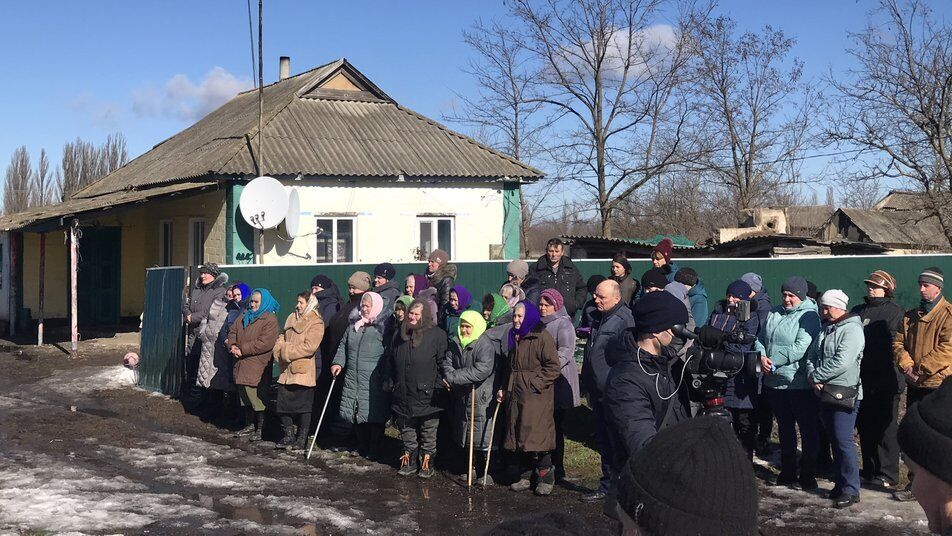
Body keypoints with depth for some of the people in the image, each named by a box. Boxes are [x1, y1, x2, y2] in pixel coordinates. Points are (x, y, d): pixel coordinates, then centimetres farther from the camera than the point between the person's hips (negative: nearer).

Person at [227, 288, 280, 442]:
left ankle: (260, 429, 1)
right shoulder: (244, 316, 16)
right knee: (245, 395, 14)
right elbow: (232, 331, 16)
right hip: (242, 365, 8)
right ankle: (250, 425, 26)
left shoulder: (270, 320, -9)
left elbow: (265, 343, -19)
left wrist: (242, 350, -17)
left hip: (257, 367, -8)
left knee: (257, 398, -7)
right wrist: (232, 345, -6)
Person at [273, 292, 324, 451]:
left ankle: (302, 438, 13)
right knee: (283, 403, 7)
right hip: (287, 370, 7)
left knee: (303, 406, 2)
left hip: (304, 372, -7)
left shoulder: (316, 323, -9)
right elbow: (282, 337, 20)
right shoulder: (292, 318, 15)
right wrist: (279, 349, -2)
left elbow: (309, 347, -19)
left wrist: (287, 352, -15)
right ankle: (289, 436, 19)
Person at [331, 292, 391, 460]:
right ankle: (361, 447, 24)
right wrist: (338, 362, 8)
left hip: (374, 381, -6)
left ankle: (373, 450, 10)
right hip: (353, 378, 6)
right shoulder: (354, 324, 14)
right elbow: (343, 345, 23)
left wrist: (387, 377, -13)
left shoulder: (383, 326, -4)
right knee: (355, 413, 10)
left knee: (374, 415, -3)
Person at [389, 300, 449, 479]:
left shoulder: (437, 335, -9)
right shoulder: (401, 335, 9)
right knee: (407, 431, 15)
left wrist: (439, 386, -12)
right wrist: (391, 382, 17)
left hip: (426, 395, -5)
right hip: (403, 394, 5)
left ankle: (426, 463, 19)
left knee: (428, 433, 7)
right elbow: (391, 363, 20)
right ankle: (409, 462, 27)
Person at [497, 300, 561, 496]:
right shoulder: (514, 337, 16)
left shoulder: (541, 336, -8)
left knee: (536, 435, -9)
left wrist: (536, 383, -17)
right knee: (518, 436, 8)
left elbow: (553, 366, -12)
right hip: (515, 394, 8)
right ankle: (524, 477, 17)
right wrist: (503, 388, 15)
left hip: (536, 395, -8)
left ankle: (546, 478, 1)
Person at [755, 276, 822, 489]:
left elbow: (800, 348, -21)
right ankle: (788, 471, 29)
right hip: (775, 382, 7)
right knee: (785, 427, 17)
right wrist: (762, 356, -9)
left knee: (807, 428, 2)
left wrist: (774, 360, -19)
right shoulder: (774, 313, 10)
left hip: (800, 383, -7)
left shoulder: (809, 316, -11)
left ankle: (808, 474, 11)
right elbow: (760, 339, 12)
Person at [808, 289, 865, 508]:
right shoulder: (826, 329, 16)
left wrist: (816, 375, -14)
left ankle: (851, 489, -4)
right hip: (825, 393, 8)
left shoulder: (852, 329, -12)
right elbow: (812, 356, 13)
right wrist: (812, 376, -6)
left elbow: (841, 362, -21)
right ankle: (840, 483, 23)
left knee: (843, 440, -10)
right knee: (834, 440, 14)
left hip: (845, 393, -8)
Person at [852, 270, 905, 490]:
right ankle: (869, 470, 23)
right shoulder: (857, 311, 13)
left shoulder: (896, 313, -4)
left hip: (886, 381, -6)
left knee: (886, 429, 0)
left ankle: (887, 475, 6)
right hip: (862, 380, 6)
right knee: (865, 427, 12)